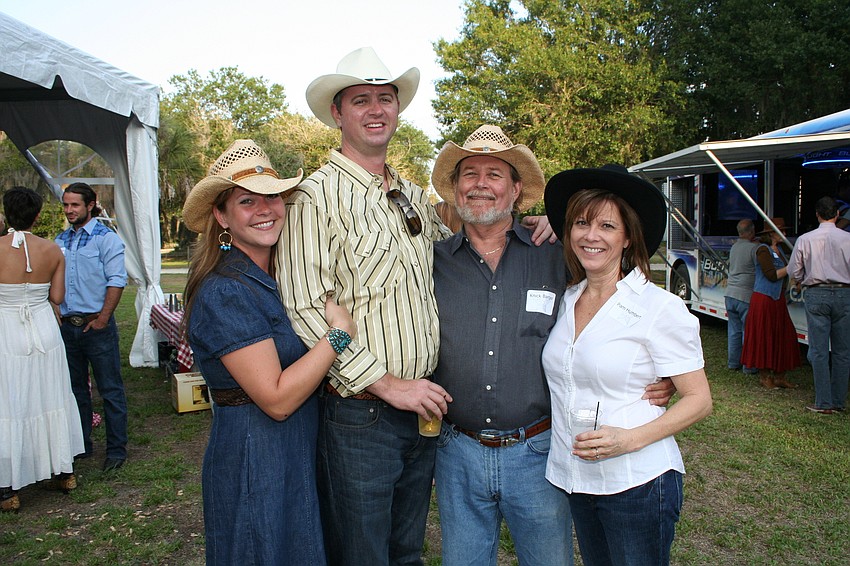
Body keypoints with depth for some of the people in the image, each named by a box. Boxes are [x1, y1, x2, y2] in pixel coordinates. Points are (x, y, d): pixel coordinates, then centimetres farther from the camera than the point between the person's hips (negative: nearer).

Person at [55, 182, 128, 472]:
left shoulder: (106, 238, -5)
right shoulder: (60, 241, 13)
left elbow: (116, 281, -12)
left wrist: (102, 318, -16)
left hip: (96, 325, -6)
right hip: (66, 326, 6)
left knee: (110, 390, 0)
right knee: (75, 390, 15)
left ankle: (116, 449, 9)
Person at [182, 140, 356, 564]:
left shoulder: (280, 279, 6)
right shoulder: (223, 292, -21)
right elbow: (277, 398, -25)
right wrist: (339, 332, -22)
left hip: (299, 454, 9)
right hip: (254, 461, -9)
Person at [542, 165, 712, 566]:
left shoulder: (660, 307, -12)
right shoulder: (566, 301, 3)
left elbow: (699, 400, -10)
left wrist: (630, 439, -22)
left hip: (638, 484, -5)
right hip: (575, 479, 5)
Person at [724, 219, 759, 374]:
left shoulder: (734, 247, 10)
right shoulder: (754, 248, -12)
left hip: (730, 293, 7)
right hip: (746, 295, -7)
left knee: (734, 330, 14)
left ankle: (733, 362, 20)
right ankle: (749, 366, 7)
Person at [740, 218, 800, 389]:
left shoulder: (780, 249, 13)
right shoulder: (762, 249, -11)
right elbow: (772, 275, -17)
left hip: (778, 299, 8)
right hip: (763, 299, -8)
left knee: (782, 336, 7)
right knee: (764, 337, 0)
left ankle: (779, 376, 15)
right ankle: (764, 376, 10)